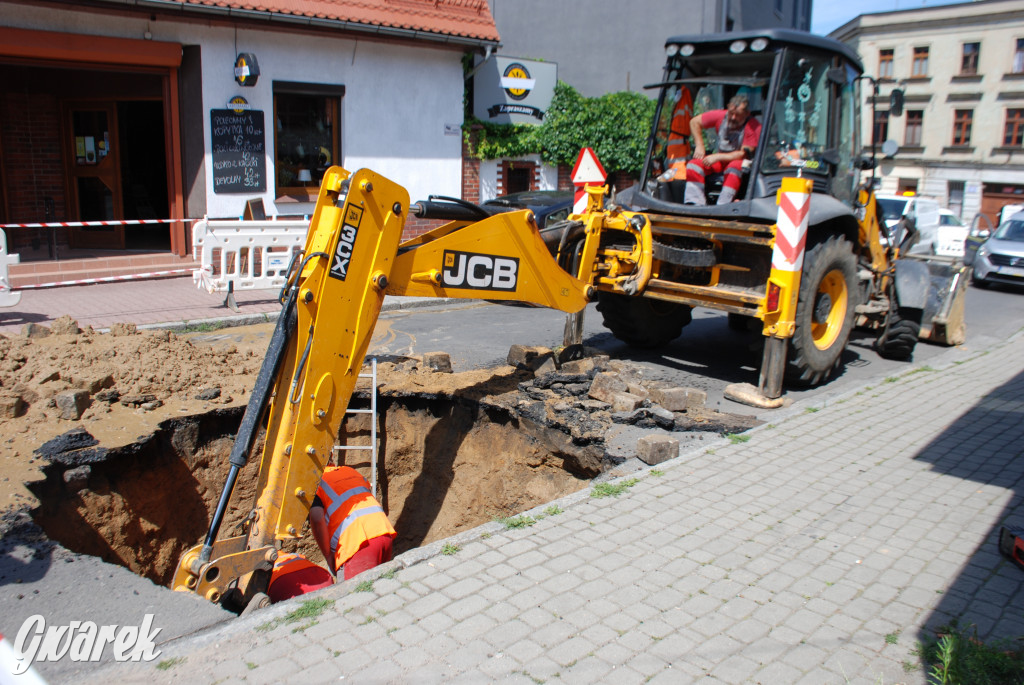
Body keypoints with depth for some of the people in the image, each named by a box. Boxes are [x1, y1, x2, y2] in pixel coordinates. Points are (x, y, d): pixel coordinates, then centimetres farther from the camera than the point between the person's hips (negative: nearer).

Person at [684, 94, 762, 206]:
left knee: (734, 167, -39)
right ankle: (695, 203, -30)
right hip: (720, 160, 5)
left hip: (740, 162, -4)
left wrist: (717, 157, -27)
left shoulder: (754, 127, -18)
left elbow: (744, 154, -21)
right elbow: (695, 122, 7)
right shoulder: (720, 115, -4)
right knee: (694, 164, -20)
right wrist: (699, 146, -2)